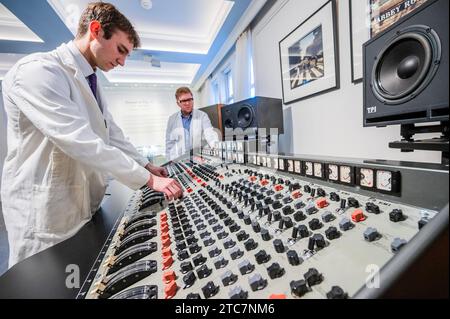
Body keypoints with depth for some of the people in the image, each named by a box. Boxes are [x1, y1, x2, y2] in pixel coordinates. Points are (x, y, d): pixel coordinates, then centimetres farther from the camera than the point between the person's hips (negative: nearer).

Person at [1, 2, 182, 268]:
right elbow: (80, 141, -28)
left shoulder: (91, 85, 11)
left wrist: (147, 165, 4)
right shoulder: (37, 71, -18)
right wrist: (148, 179, -26)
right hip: (46, 214, -7)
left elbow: (111, 135, 10)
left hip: (86, 207, 8)